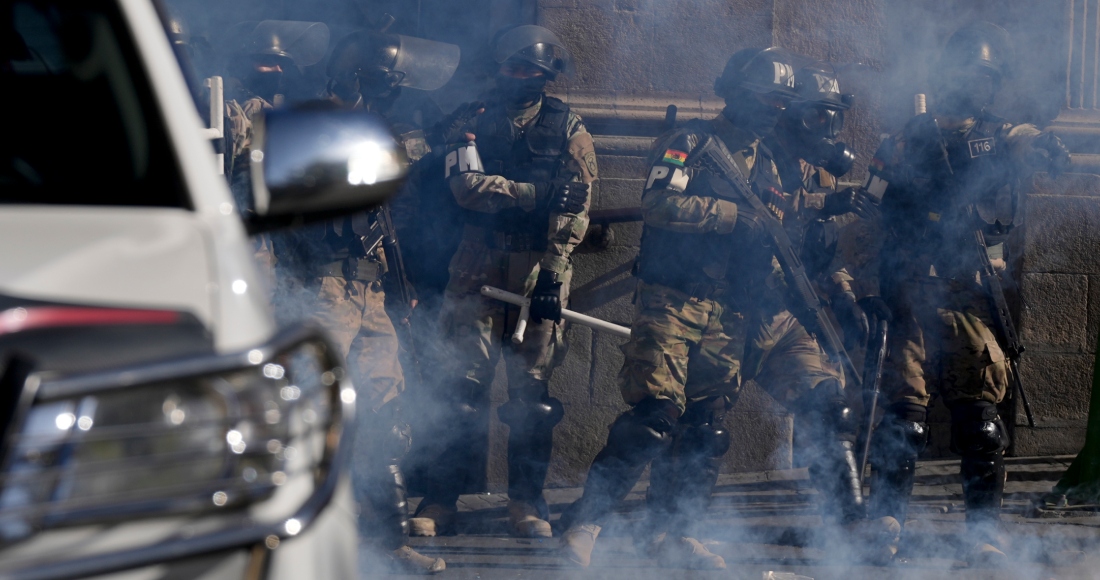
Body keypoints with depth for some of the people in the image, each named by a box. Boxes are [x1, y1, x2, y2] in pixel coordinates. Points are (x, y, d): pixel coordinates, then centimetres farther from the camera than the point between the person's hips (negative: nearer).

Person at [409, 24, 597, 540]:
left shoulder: (568, 131, 7)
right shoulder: (473, 121, 11)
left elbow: (572, 209, -3)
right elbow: (465, 184, -5)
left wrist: (551, 275, -13)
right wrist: (532, 193, -11)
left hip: (539, 268, -1)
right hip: (479, 267, 1)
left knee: (532, 389, -1)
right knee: (464, 385, -4)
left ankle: (527, 502, 6)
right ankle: (439, 501, -2)